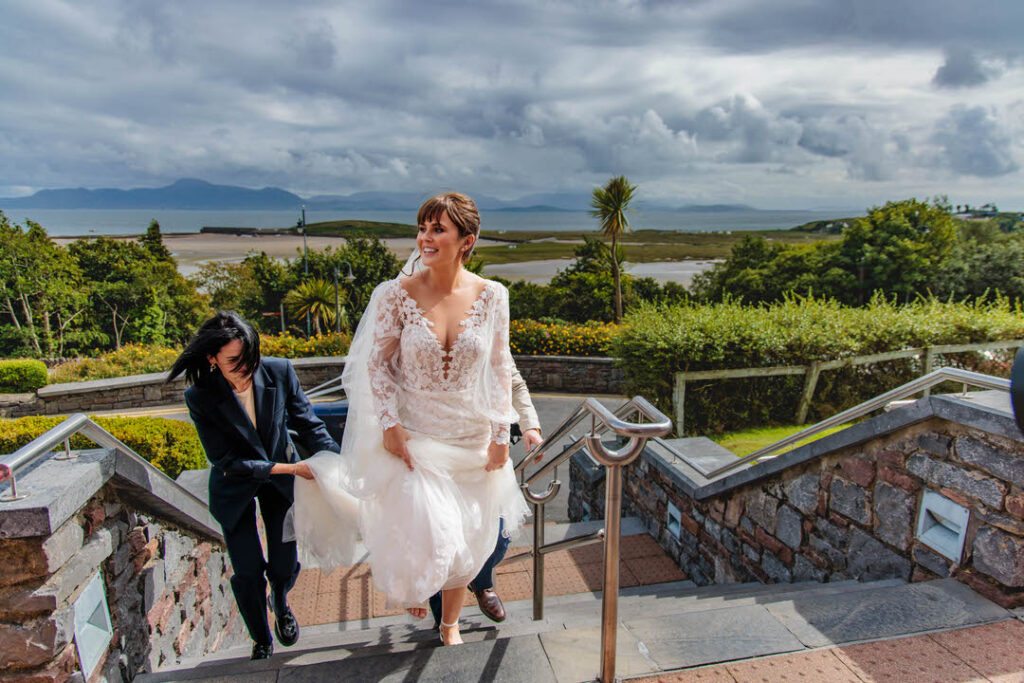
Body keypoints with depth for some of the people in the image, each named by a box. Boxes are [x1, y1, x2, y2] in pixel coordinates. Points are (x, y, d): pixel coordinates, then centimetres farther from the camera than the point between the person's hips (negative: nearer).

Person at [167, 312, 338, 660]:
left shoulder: (279, 372, -23)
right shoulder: (200, 398, -26)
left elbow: (309, 425, -14)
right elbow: (225, 461, -22)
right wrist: (288, 468, -30)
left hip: (280, 485, 1)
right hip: (235, 488, -1)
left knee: (285, 564, 8)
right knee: (248, 573, 5)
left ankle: (281, 604, 47)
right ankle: (261, 640, 36)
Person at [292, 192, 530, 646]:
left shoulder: (491, 296, -8)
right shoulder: (398, 294, -12)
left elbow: (501, 368, 0)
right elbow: (377, 363, -5)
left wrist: (501, 433, -1)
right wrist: (389, 424, -13)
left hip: (472, 436, 2)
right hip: (412, 434, -2)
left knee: (468, 541, 15)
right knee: (428, 537, -4)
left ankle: (450, 623, 45)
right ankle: (410, 583, 38)